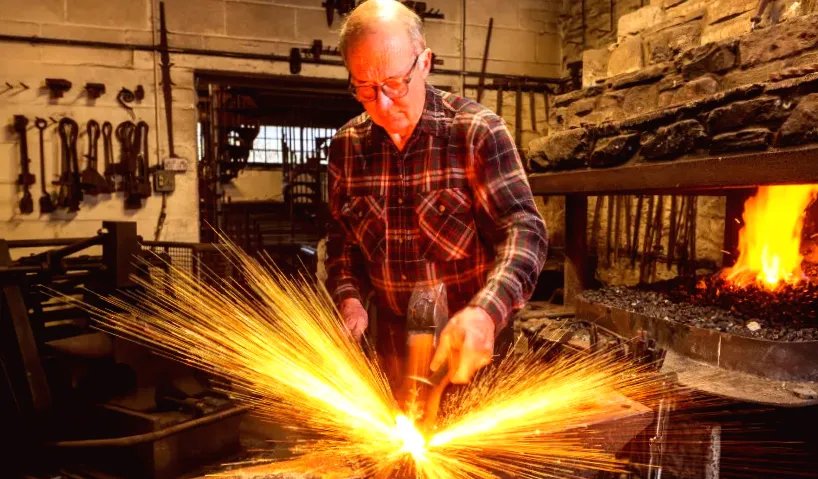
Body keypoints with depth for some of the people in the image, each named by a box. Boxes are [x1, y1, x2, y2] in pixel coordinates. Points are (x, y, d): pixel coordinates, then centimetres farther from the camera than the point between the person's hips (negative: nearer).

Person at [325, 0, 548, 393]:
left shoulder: (478, 131, -15)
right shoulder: (346, 146, -2)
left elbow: (524, 229, -20)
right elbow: (341, 237, 9)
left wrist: (486, 312, -37)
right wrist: (348, 296, -8)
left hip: (470, 344, -3)